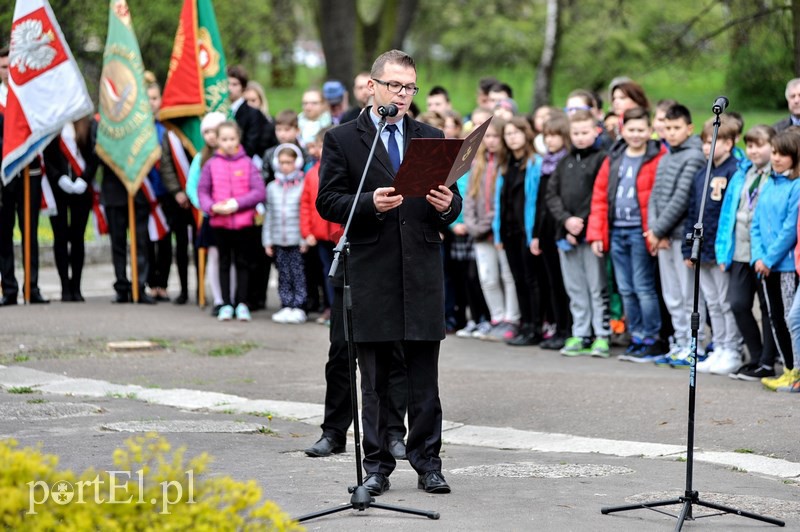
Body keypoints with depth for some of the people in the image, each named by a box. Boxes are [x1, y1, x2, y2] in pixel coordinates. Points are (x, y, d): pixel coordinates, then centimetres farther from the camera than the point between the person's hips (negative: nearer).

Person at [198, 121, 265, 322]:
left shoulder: (248, 163, -3)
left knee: (243, 263, 7)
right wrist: (212, 207, -15)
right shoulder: (211, 164, 1)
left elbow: (259, 192, -8)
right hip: (220, 222, 1)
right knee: (224, 262, 10)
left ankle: (242, 303, 16)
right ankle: (226, 304, 16)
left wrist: (237, 203, -17)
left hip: (244, 222, -1)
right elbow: (202, 191, 3)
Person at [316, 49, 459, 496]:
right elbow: (328, 202, -2)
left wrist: (448, 205, -10)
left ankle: (427, 462, 7)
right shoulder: (342, 140, 4)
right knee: (375, 378, 4)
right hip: (371, 271, -2)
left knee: (425, 377, 2)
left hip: (423, 271, 2)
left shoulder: (431, 138, 14)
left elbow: (451, 200, 13)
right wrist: (370, 204, -18)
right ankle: (377, 465, 9)